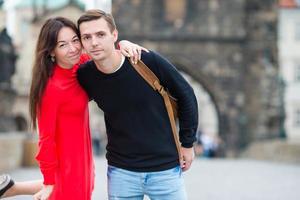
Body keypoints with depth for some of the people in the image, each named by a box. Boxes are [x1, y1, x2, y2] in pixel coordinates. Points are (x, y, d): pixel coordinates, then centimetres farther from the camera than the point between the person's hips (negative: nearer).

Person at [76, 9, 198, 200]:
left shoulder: (149, 61, -15)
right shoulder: (85, 76, -8)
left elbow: (186, 95, -2)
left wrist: (187, 143, 2)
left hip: (165, 169, -1)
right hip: (121, 172, 2)